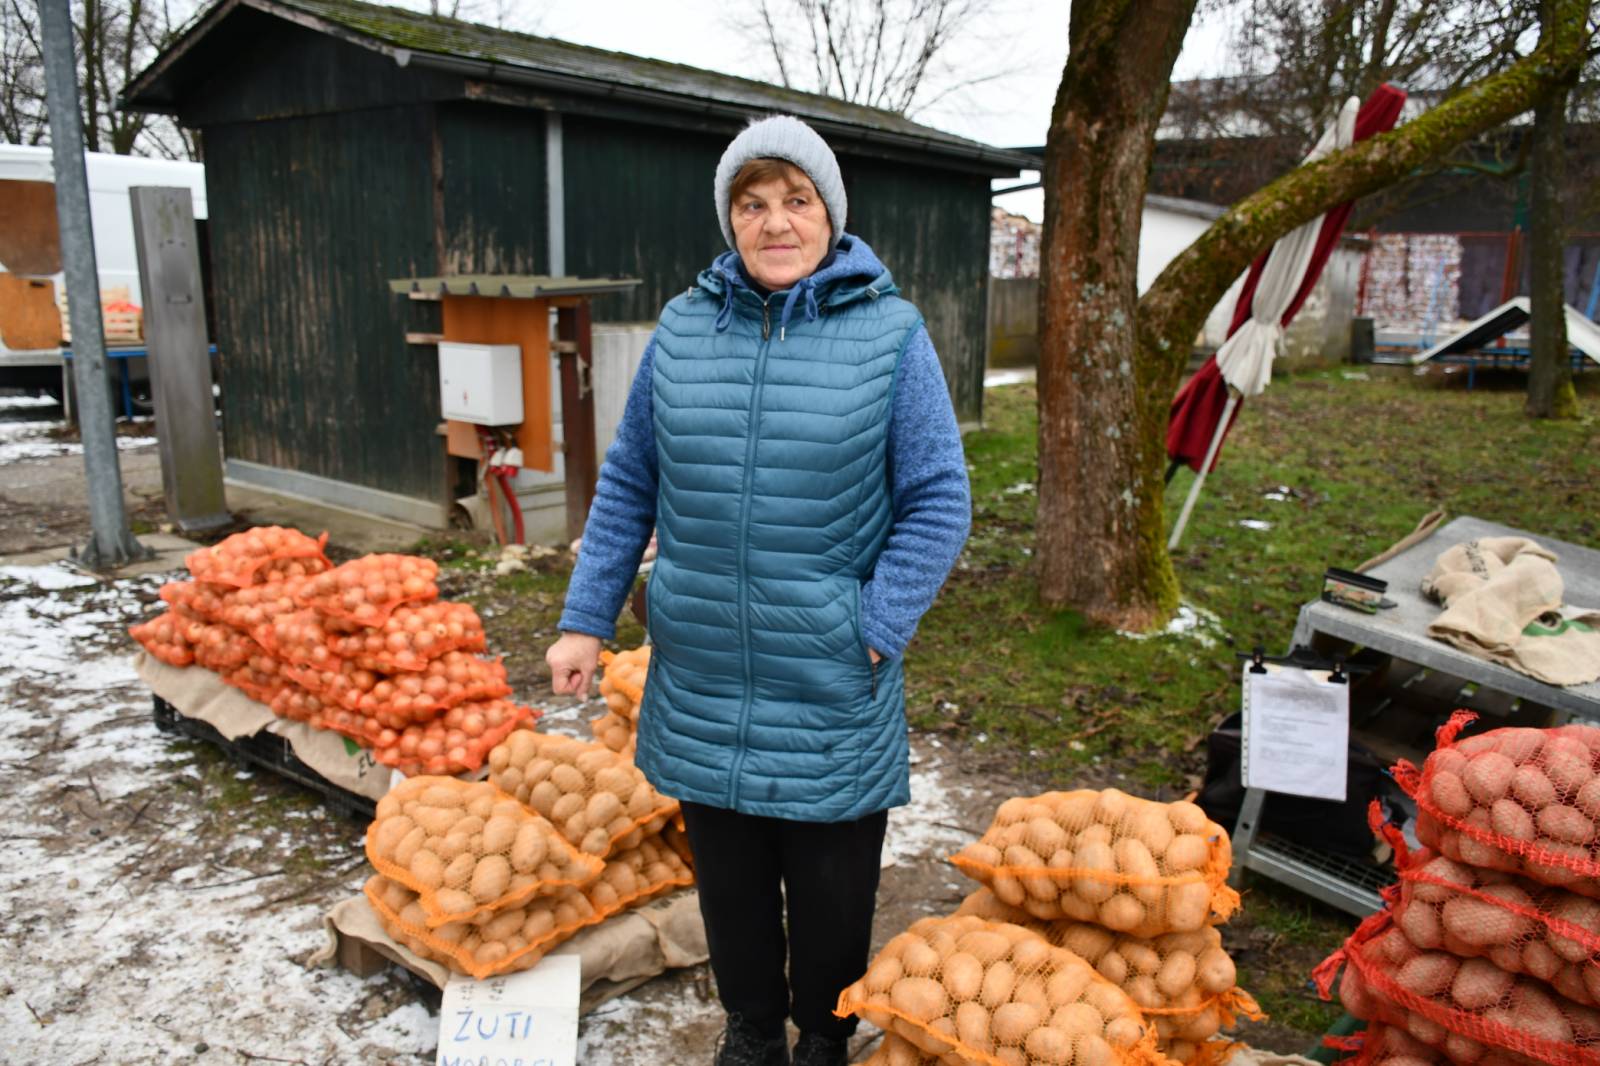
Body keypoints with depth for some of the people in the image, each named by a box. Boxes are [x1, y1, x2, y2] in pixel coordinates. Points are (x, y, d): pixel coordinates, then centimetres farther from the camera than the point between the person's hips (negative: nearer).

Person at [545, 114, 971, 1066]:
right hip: (700, 678, 3)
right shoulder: (682, 327, 3)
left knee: (832, 887, 14)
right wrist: (586, 621, 5)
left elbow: (940, 500, -5)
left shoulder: (890, 332, -6)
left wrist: (876, 632, -12)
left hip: (830, 691, -2)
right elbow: (627, 487, 8)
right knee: (729, 877, 18)